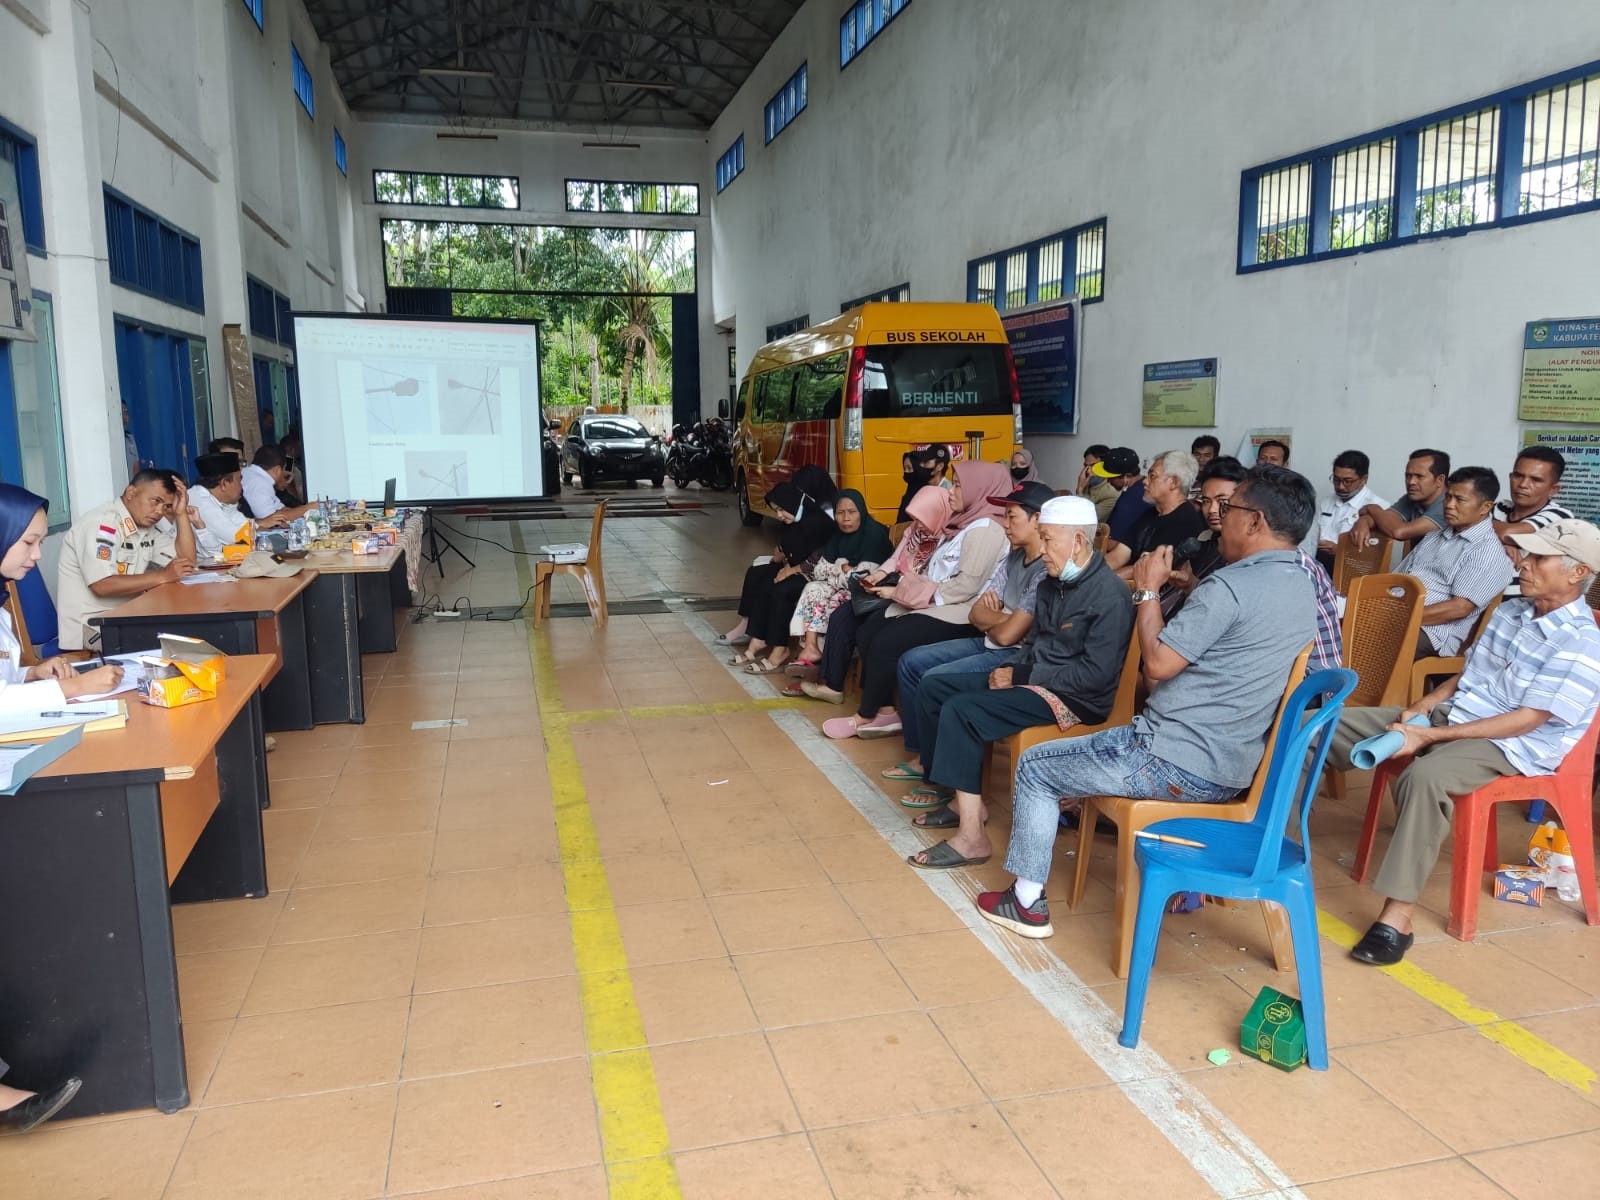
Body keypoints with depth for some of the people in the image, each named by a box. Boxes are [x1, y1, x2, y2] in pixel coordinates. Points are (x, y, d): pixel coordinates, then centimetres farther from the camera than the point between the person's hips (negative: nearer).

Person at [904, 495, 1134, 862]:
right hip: (1034, 679, 10)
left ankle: (971, 838, -23)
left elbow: (1096, 674, -22)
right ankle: (961, 798, 6)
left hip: (1075, 698, -10)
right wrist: (1010, 668, -1)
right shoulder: (1051, 584, 9)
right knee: (932, 688, 4)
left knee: (960, 710, -26)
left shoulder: (1110, 594, -17)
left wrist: (1022, 676, -18)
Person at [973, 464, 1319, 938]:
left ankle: (1027, 902, 14)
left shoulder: (1231, 585, -22)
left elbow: (1157, 664, -18)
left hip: (1180, 764, -9)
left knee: (1034, 766, 7)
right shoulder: (1300, 587, 8)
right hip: (1231, 765, 9)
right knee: (1111, 743, 36)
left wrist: (1149, 590, -7)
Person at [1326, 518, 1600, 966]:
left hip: (1512, 745, -8)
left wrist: (1430, 735, -23)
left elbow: (1528, 720, -20)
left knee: (1424, 777, -41)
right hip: (1452, 712, 8)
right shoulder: (1510, 611, 11)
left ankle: (1397, 915, -37)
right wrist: (1421, 706, -1)